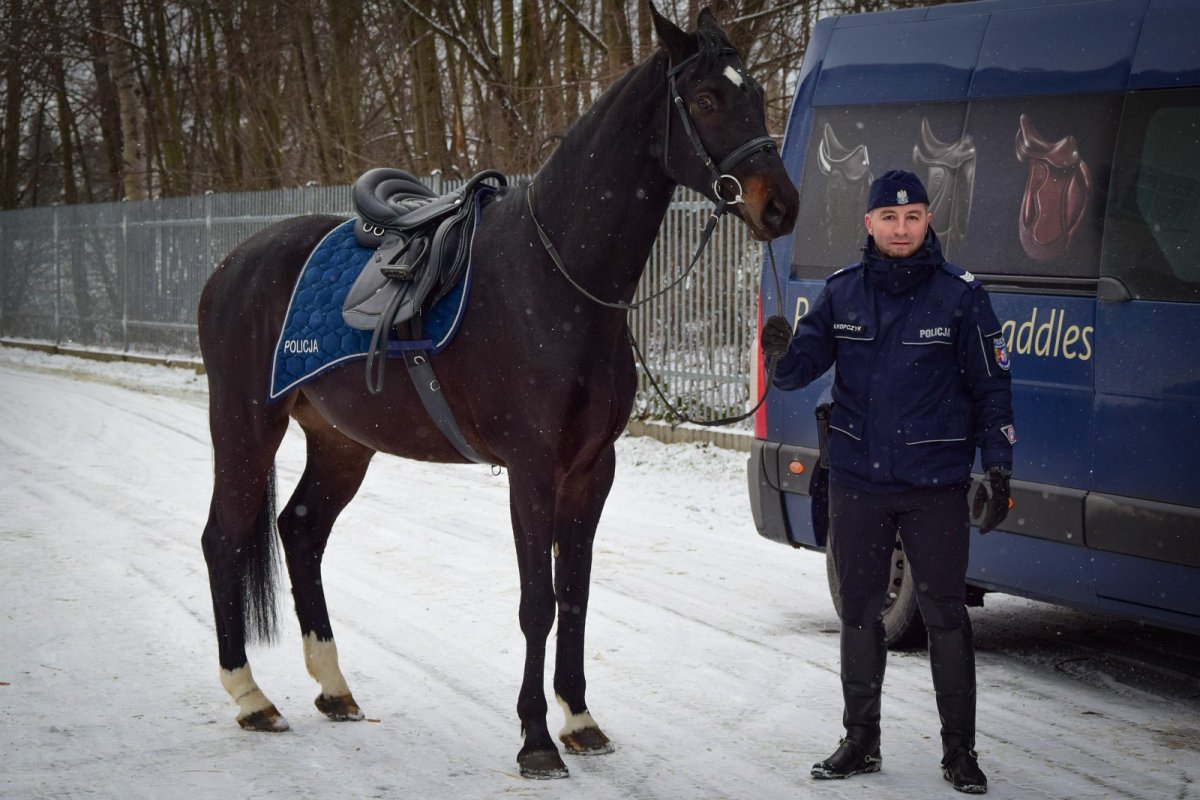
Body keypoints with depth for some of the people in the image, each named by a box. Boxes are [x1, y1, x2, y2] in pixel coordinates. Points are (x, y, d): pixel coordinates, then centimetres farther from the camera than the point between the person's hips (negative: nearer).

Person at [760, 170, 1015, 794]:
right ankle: (860, 742, 24)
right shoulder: (842, 292, 4)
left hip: (935, 485, -3)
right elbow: (801, 369, 3)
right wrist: (783, 353, -21)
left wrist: (997, 468, -8)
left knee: (945, 615, 0)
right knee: (859, 613, 12)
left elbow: (991, 387, -1)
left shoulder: (960, 294, -4)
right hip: (856, 482, 3)